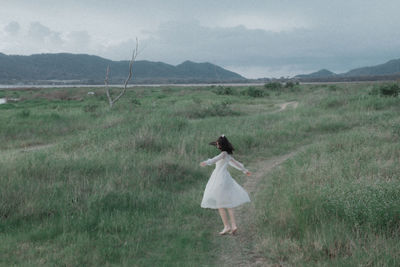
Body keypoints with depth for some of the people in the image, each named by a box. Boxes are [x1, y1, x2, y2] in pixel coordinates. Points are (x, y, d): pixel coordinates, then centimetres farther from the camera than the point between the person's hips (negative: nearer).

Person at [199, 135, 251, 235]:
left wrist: (207, 162, -51)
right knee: (228, 204, 10)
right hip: (225, 178, 9)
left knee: (220, 204, -2)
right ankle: (233, 225, 7)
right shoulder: (228, 155, 14)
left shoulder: (224, 154, -12)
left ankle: (227, 226, -1)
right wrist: (245, 170, 43)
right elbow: (236, 163, 28)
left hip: (220, 179, -9)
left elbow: (216, 159, -33)